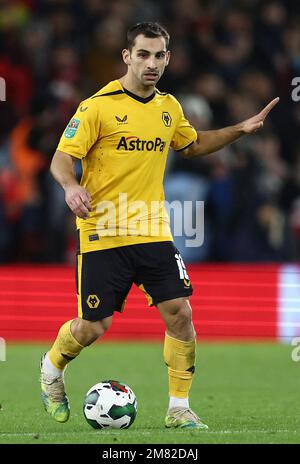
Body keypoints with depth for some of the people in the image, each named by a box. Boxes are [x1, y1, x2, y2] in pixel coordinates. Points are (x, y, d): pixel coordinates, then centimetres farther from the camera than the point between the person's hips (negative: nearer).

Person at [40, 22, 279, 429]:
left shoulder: (169, 108, 9)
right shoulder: (98, 106, -9)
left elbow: (192, 145, 28)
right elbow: (61, 158, -10)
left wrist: (240, 129, 16)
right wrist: (71, 186, -31)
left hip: (153, 233, 5)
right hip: (103, 234, -5)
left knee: (180, 314, -7)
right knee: (93, 327, -2)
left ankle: (179, 409, 4)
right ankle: (51, 369, 31)